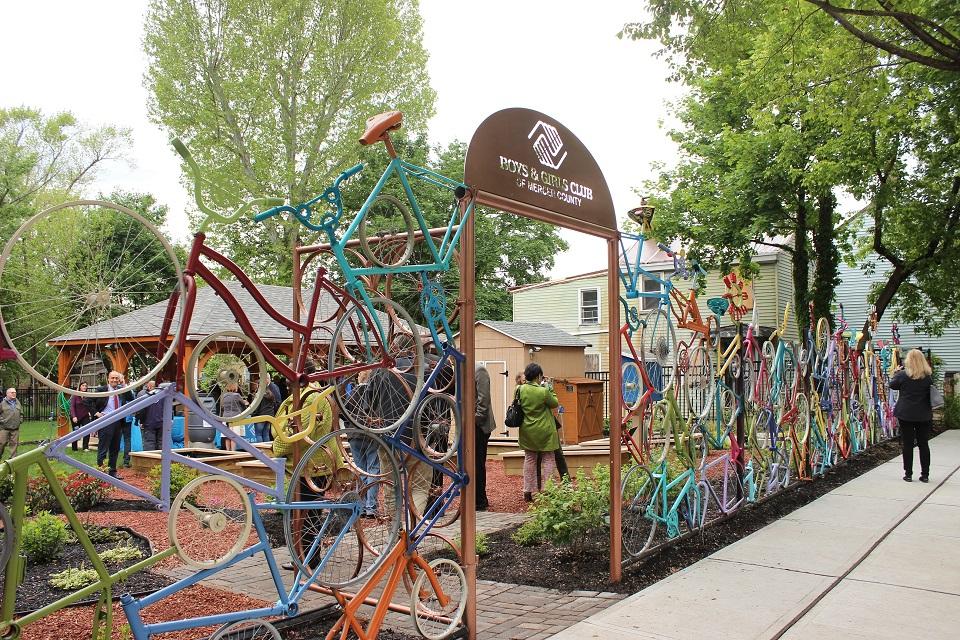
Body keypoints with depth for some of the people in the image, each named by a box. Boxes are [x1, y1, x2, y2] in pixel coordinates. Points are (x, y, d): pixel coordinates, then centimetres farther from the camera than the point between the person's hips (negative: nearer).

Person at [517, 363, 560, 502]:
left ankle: (528, 491, 17)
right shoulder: (543, 392, -20)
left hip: (527, 432, 5)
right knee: (548, 459, 8)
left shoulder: (520, 390, -6)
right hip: (544, 431, -5)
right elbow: (555, 403, -4)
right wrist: (549, 388, 6)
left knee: (529, 459, 15)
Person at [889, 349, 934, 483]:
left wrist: (897, 372, 16)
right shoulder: (928, 376, -3)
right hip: (924, 415, 2)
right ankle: (925, 475, 13)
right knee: (923, 444, 9)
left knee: (907, 444, 5)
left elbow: (892, 385, 6)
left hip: (905, 414, -2)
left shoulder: (902, 375, -11)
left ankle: (908, 474, 8)